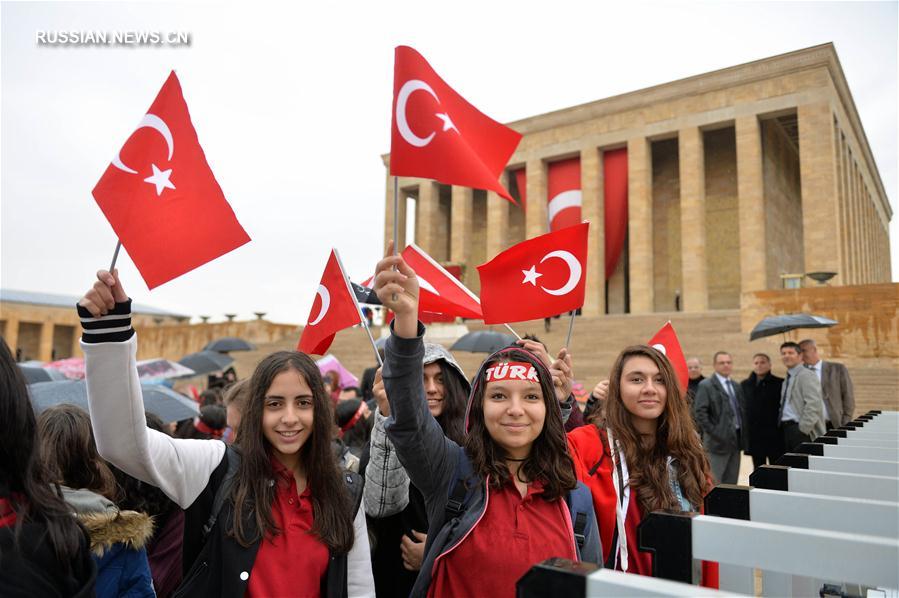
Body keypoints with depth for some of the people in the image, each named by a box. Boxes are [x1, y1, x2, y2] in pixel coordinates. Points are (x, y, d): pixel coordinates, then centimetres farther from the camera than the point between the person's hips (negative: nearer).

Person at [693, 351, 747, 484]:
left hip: (736, 440, 7)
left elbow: (743, 411, 18)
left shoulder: (737, 387, 15)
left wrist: (743, 436, 8)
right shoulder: (706, 386, -6)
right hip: (718, 441, -7)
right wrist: (713, 432, -15)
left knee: (731, 483, 11)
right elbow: (700, 413, -13)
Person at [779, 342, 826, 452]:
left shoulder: (806, 375, -8)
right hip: (787, 429, 8)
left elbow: (813, 405, -17)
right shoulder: (788, 379, 19)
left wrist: (803, 429, -19)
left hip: (800, 429, -8)